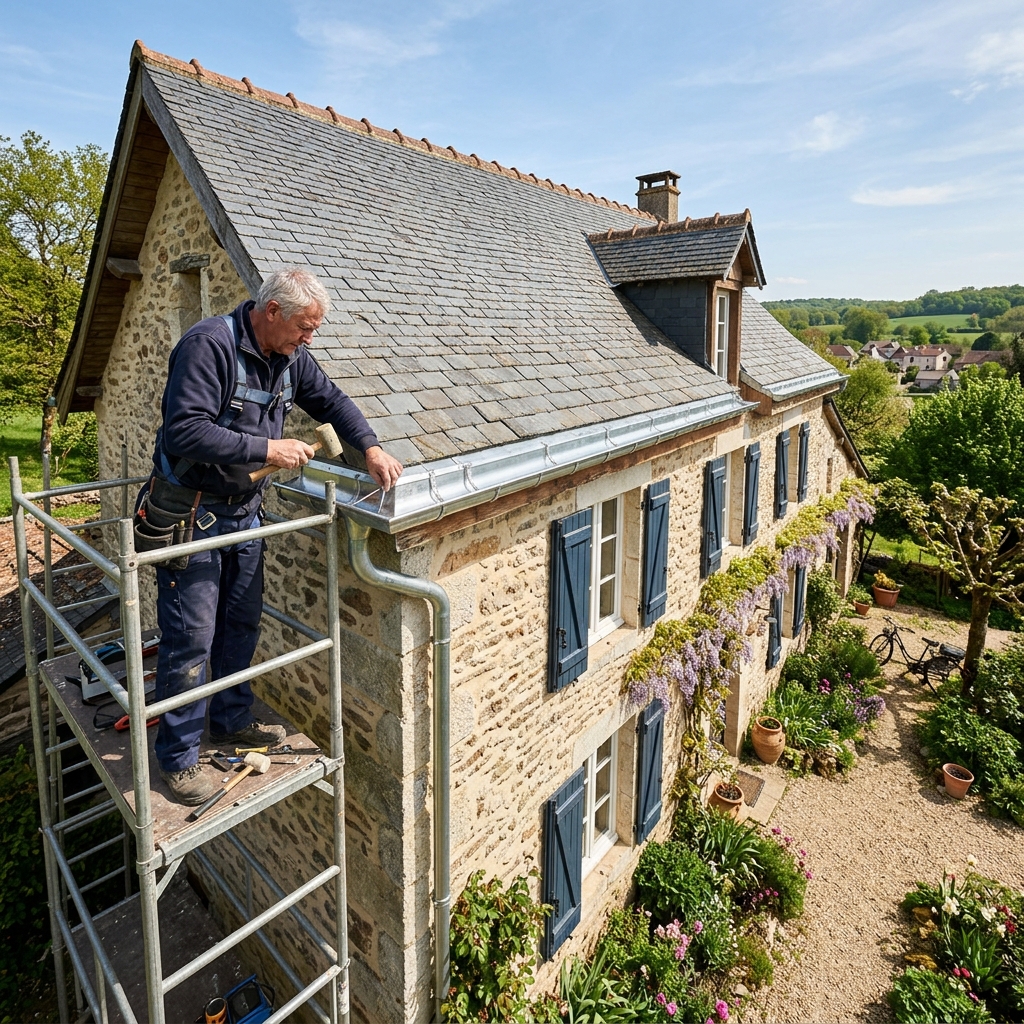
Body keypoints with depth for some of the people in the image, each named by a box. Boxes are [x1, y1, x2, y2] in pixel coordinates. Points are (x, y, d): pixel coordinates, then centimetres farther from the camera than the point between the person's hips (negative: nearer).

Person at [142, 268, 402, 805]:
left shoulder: (291, 357, 3)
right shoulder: (209, 344, -21)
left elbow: (330, 400, 13)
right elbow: (184, 431, -29)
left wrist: (371, 447, -3)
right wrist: (266, 448, -27)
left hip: (243, 512, 8)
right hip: (189, 513, -8)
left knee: (242, 624, 16)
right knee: (190, 639, -1)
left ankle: (231, 721, 36)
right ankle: (178, 757, 17)